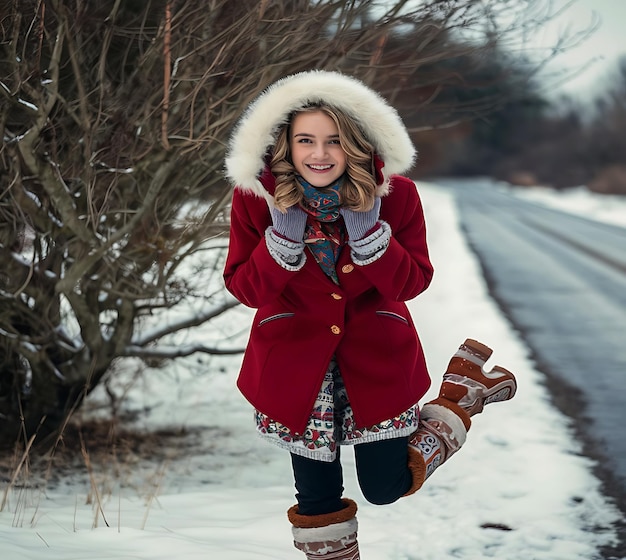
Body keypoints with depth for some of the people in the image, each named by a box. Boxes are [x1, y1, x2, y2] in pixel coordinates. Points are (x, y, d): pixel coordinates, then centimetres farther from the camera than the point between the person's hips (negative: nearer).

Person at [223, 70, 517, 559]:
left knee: (387, 487, 9)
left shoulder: (395, 193, -16)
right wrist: (283, 240, -27)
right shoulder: (256, 197, -16)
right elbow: (245, 289, -11)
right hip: (296, 355, 0)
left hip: (376, 351, 0)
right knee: (317, 492, 8)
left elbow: (413, 282, -12)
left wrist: (368, 234, -27)